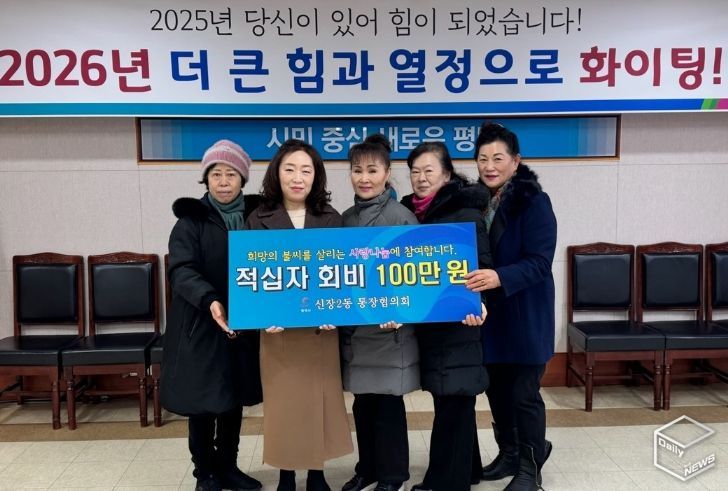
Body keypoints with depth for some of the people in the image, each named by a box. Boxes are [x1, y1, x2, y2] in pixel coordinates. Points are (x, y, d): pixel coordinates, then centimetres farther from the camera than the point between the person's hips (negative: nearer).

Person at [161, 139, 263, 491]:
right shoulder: (191, 220, -5)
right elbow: (182, 270, -17)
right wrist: (210, 300, -34)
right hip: (200, 326, -3)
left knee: (235, 398, 14)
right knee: (202, 400, 5)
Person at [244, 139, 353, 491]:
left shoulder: (331, 219, 4)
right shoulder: (259, 220, 0)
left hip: (322, 326, 1)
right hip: (277, 327, -1)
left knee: (321, 399, 8)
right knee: (283, 402, 6)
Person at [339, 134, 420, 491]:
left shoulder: (402, 218, -8)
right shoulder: (345, 219, 8)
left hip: (388, 327, -5)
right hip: (353, 327, 5)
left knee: (388, 402, 5)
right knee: (362, 402, 14)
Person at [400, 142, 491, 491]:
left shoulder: (466, 213, -10)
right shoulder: (410, 213, 9)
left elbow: (481, 266, -14)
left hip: (457, 323, -7)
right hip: (427, 322, 7)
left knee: (454, 403, 1)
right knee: (449, 400, 17)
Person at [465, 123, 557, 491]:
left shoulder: (534, 202, -13)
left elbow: (539, 262, -20)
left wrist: (500, 277, -35)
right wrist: (469, 275, -4)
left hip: (524, 316, -6)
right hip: (487, 314, 6)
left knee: (524, 394, 3)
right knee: (495, 389, 17)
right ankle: (508, 454, 37)